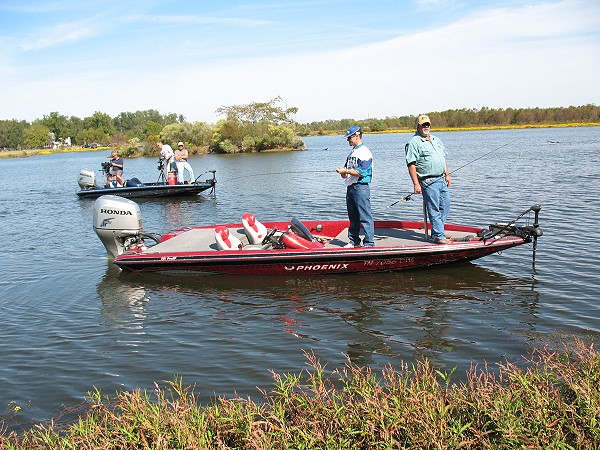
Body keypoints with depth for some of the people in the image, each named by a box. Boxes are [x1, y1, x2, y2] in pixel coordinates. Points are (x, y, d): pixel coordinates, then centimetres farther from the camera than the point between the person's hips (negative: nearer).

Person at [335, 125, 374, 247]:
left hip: (361, 187, -9)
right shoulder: (352, 152, 18)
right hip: (350, 187, 10)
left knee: (365, 217, -7)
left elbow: (361, 172, -18)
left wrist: (346, 171, -13)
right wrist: (343, 172, 3)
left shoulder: (364, 152, -10)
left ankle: (369, 243, -3)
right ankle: (354, 241, 23)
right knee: (353, 217, 15)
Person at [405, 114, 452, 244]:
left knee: (445, 206, 10)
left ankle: (436, 232, 22)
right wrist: (416, 184, -19)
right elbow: (411, 165, -13)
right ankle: (439, 236, 0)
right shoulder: (414, 142, -8)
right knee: (434, 209, -5)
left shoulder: (436, 140, 18)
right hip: (428, 182, -8)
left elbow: (444, 159, 26)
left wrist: (447, 175, 18)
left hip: (442, 179, 8)